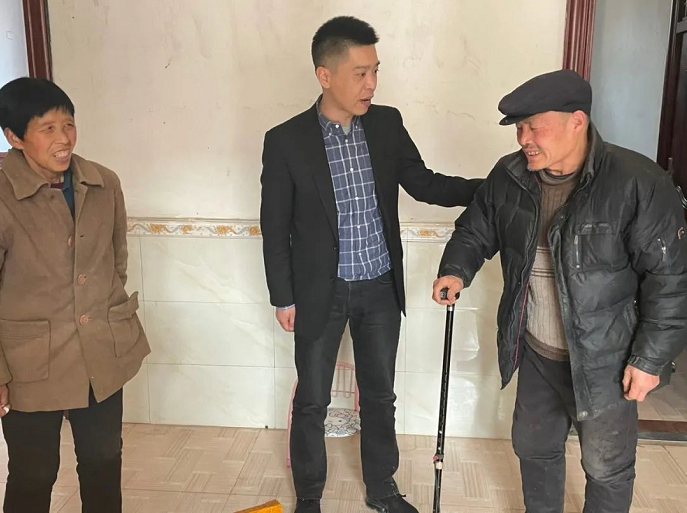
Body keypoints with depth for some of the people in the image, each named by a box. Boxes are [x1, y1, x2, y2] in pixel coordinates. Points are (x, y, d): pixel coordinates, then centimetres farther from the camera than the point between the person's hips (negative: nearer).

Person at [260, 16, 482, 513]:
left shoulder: (387, 124, -3)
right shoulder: (286, 140, -13)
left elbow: (422, 183, 4)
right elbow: (275, 226, -7)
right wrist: (283, 298, -4)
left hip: (381, 289, 3)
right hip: (321, 292, -3)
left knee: (380, 394, 18)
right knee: (312, 401, 12)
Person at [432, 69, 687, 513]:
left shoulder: (637, 183, -22)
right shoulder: (509, 176, -6)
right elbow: (476, 229, 10)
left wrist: (650, 358, -14)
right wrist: (457, 270, -9)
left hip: (603, 360, -4)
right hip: (535, 352, 5)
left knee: (607, 469, 15)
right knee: (534, 448, 23)